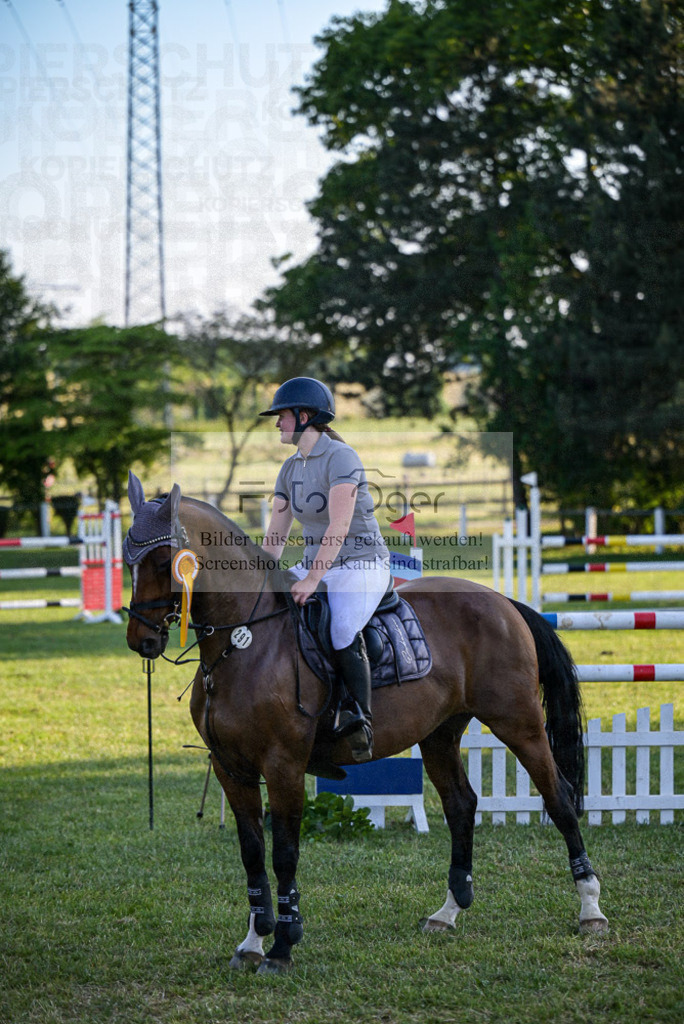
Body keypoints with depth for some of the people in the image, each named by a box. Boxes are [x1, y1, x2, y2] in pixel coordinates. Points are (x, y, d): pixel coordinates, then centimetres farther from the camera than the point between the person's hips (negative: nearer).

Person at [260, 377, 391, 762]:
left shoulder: (341, 457, -14)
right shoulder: (291, 468, 11)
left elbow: (340, 525, -24)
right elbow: (276, 533, 10)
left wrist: (313, 579, -29)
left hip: (362, 563, -8)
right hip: (317, 565, 8)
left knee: (343, 633, -30)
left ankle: (360, 720, -23)